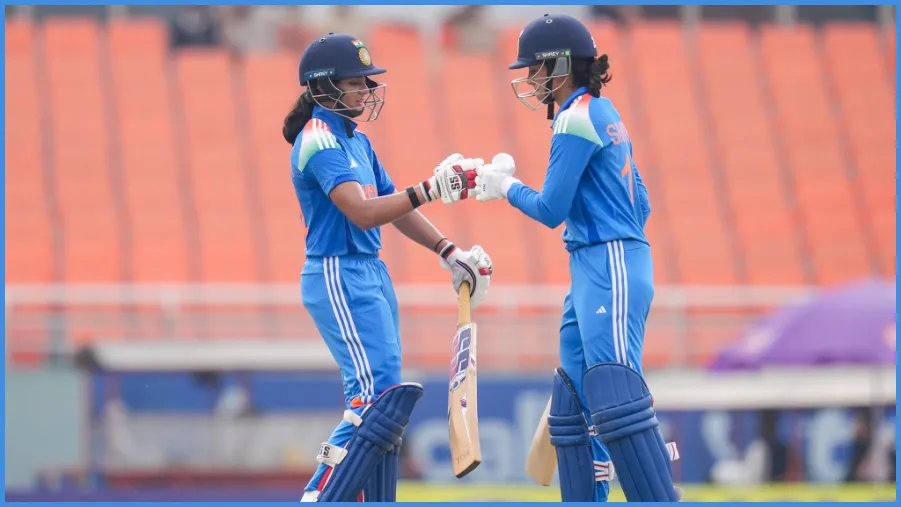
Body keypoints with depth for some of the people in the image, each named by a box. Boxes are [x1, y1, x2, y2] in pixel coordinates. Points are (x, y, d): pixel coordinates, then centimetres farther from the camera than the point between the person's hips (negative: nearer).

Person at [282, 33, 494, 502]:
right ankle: (322, 498, -16)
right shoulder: (319, 139, -14)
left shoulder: (356, 140, 16)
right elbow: (361, 212, -24)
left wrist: (448, 252, 11)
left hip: (372, 274, 10)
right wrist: (430, 189, -28)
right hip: (338, 275, -10)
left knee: (384, 406, 8)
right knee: (374, 397, -18)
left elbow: (393, 207, 20)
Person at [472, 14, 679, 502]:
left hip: (609, 268, -10)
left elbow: (551, 209, -11)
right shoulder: (604, 115, 17)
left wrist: (505, 187, 6)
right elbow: (640, 203, 20)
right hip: (594, 273, 10)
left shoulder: (577, 119, -11)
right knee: (574, 405, 11)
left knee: (616, 398, -19)